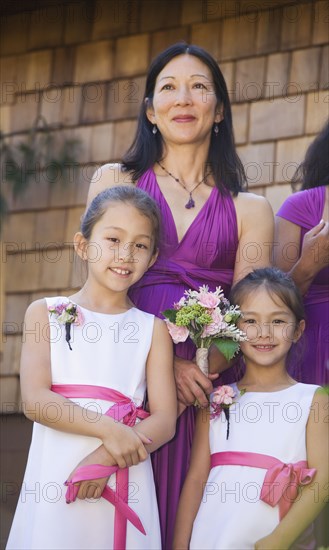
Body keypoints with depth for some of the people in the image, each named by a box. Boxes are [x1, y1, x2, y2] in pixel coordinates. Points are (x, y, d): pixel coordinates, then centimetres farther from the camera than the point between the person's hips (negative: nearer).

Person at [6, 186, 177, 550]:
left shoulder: (152, 329, 6)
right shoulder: (45, 314, 4)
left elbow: (164, 421, -1)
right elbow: (35, 400, -6)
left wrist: (105, 459, -17)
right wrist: (107, 428, -18)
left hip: (124, 483, 1)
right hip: (54, 478, -1)